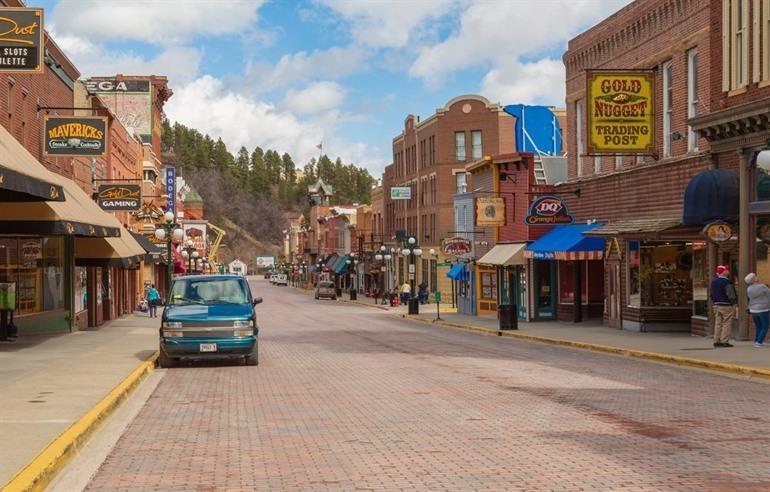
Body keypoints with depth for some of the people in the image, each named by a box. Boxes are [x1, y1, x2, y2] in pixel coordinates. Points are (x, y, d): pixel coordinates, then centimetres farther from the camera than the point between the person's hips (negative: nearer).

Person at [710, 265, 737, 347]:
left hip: (716, 306, 7)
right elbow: (731, 295, -14)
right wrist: (733, 304, -6)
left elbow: (711, 294, 15)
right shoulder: (727, 282, -14)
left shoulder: (713, 282, 10)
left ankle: (716, 341, 9)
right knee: (727, 324, -2)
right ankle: (724, 341, -5)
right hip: (726, 306, -7)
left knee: (718, 324, 10)